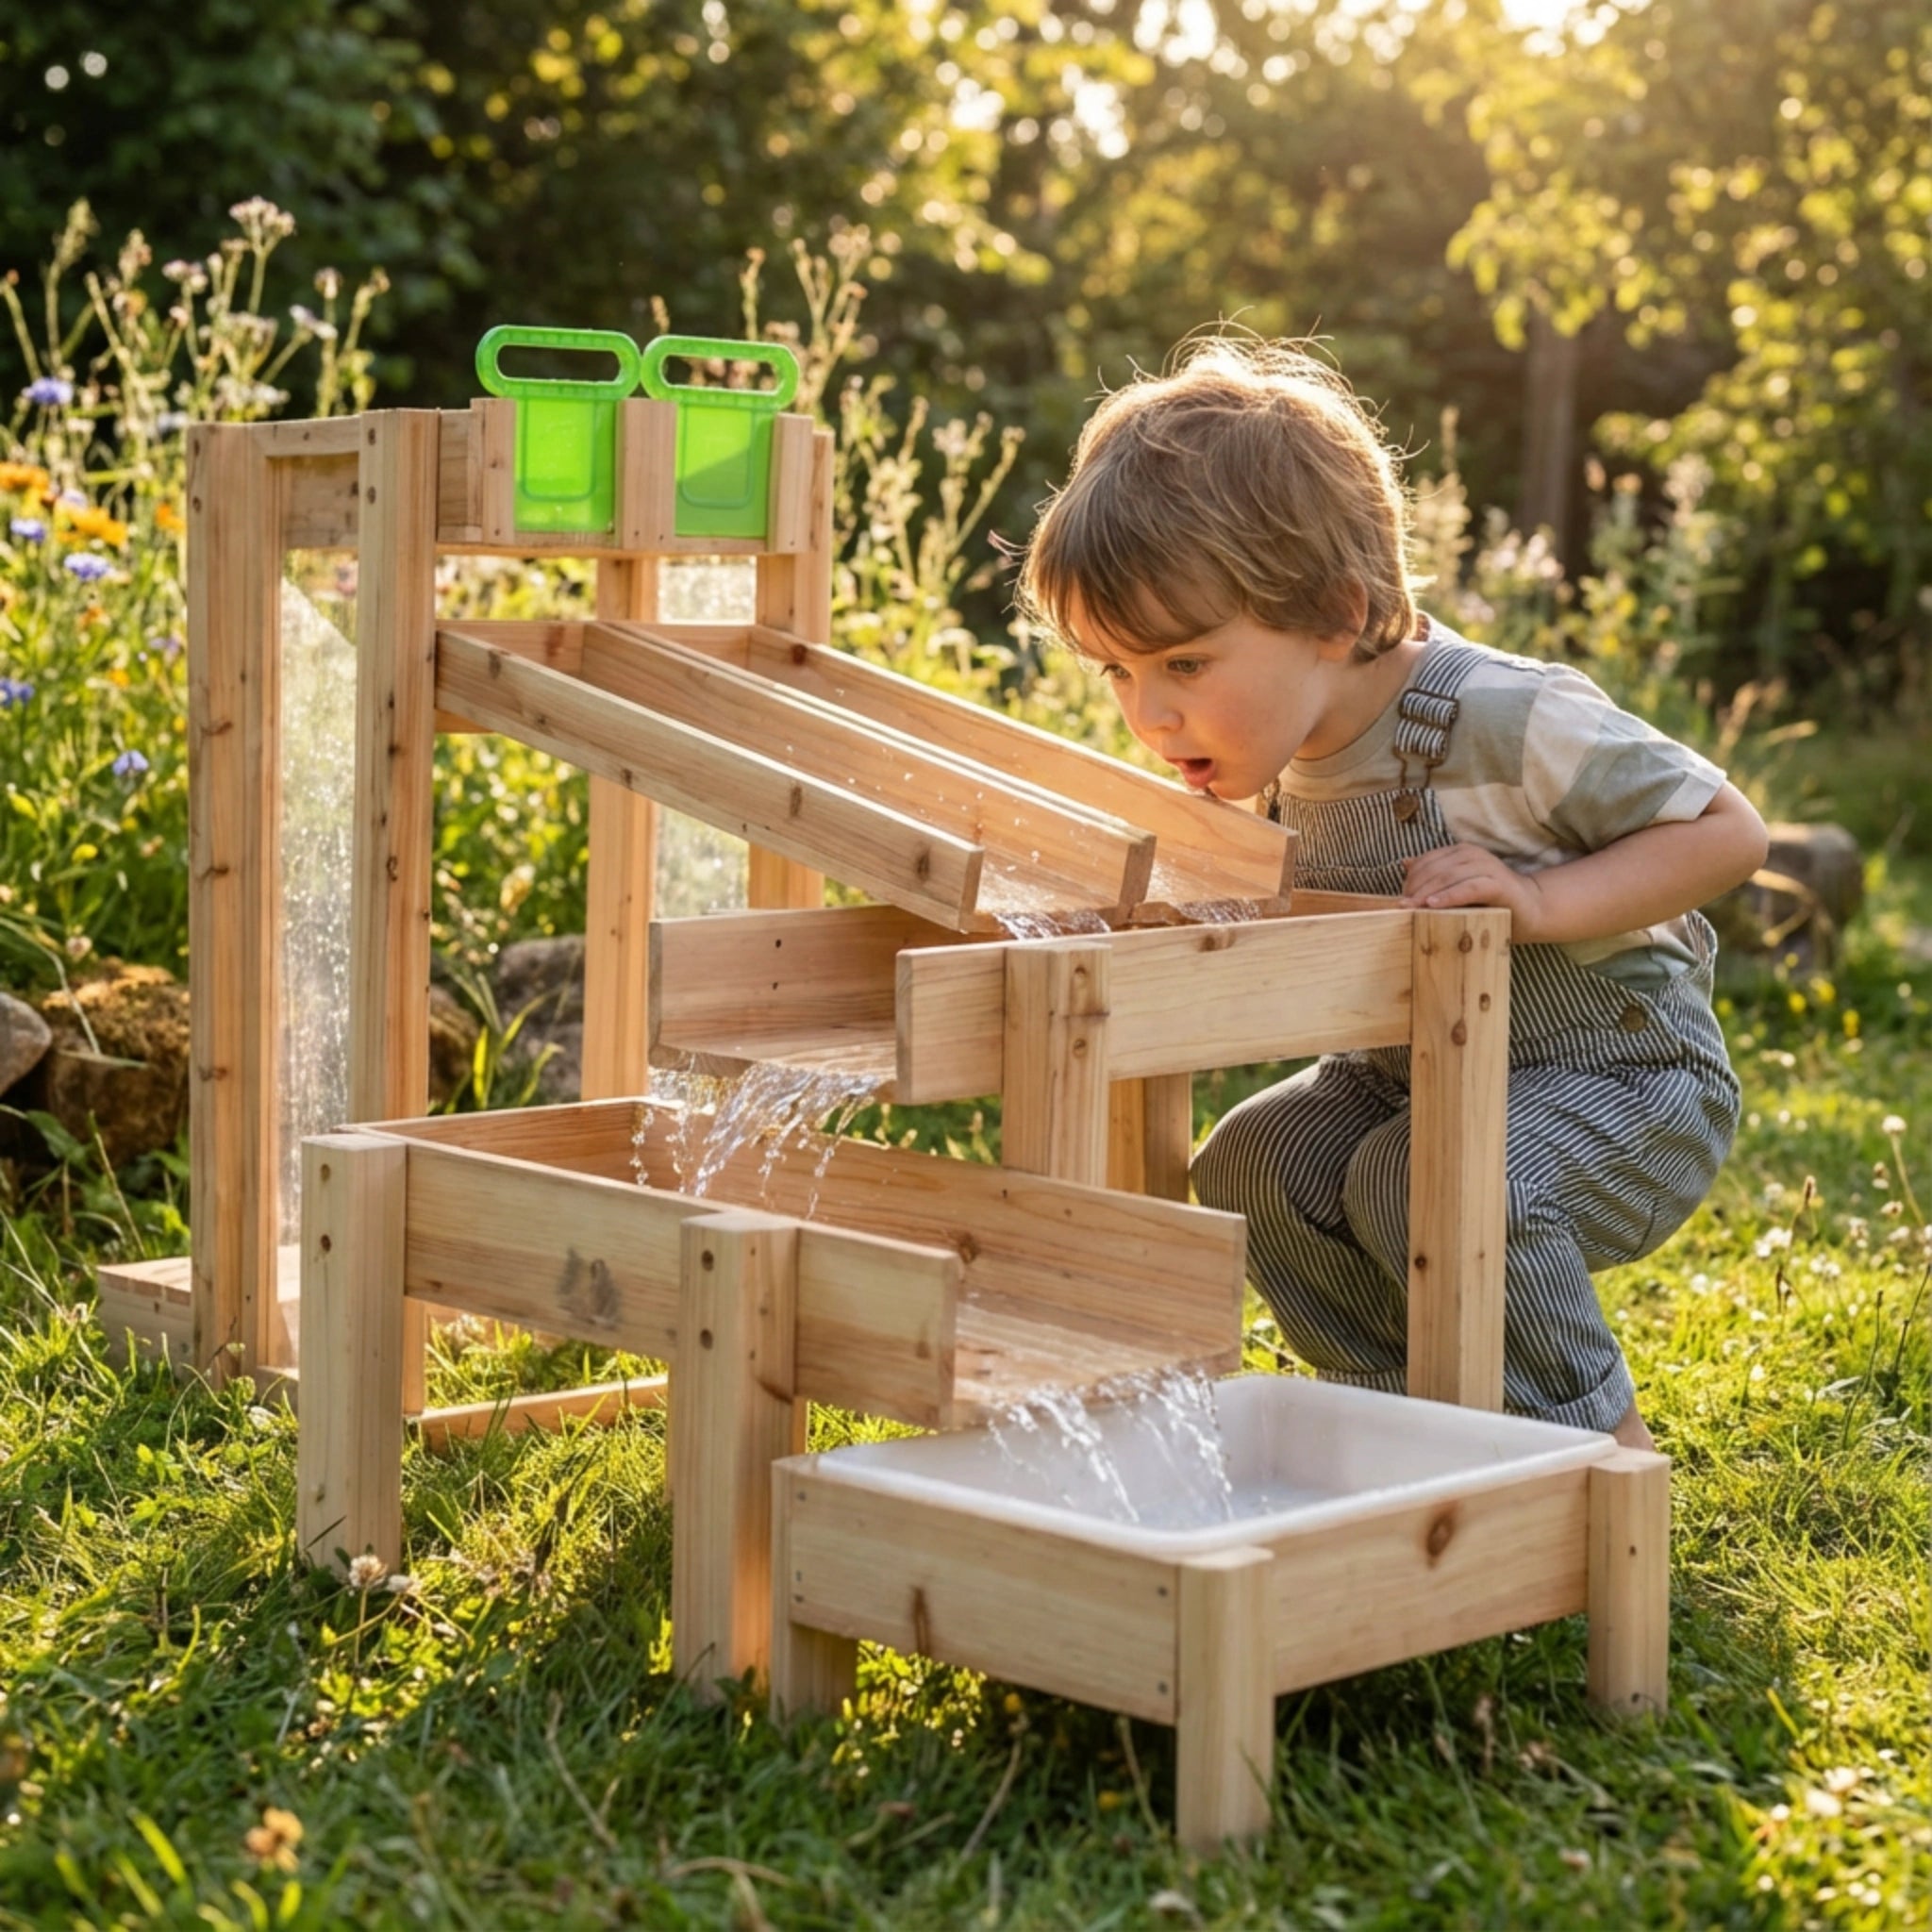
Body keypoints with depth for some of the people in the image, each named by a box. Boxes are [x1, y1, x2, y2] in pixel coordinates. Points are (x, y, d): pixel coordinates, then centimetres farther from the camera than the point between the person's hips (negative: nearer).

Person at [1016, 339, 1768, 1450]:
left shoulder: (1505, 723, -29)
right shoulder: (1275, 751, -6)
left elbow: (1729, 831, -22)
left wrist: (1540, 902, -33)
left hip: (1627, 1080, -7)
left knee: (1424, 1178, -30)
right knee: (1254, 1163, -10)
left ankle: (1600, 1440, -8)